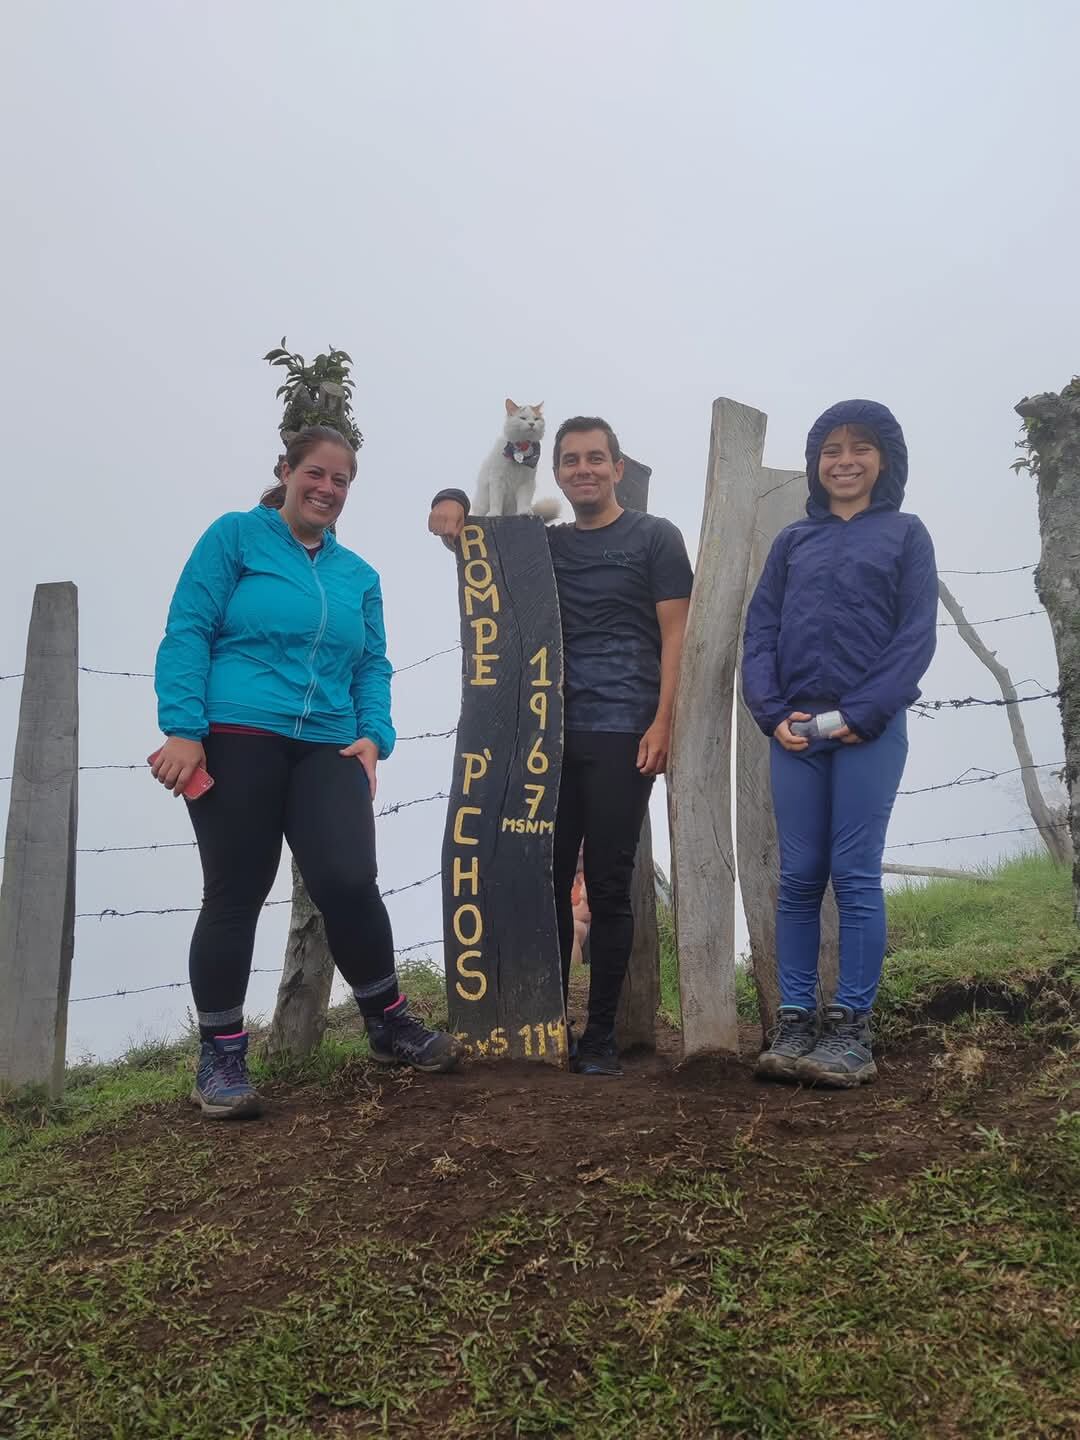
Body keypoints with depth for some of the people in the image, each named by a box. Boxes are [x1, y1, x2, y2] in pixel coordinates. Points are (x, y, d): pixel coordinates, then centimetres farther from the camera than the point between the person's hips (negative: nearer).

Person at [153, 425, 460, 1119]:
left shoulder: (359, 575, 17)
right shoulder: (236, 536, 4)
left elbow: (373, 665, 15)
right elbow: (187, 632, -3)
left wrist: (375, 735, -2)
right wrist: (183, 730, -13)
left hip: (327, 749, 4)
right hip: (235, 740, -3)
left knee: (349, 882, -9)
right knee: (234, 896, 1)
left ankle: (390, 1024, 13)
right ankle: (221, 1058, 16)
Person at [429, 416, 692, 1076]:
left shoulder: (655, 536, 7)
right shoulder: (546, 544, 17)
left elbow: (674, 634, 0)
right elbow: (475, 534, 27)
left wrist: (663, 722, -11)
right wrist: (453, 504, 3)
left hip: (623, 736, -4)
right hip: (553, 733, 4)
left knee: (608, 888, -1)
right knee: (548, 881, 4)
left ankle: (601, 1036, 9)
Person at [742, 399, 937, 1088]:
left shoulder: (905, 533, 8)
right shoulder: (794, 540, 16)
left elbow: (917, 635, -2)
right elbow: (760, 630, 9)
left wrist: (865, 714, -13)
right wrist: (774, 713, -6)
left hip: (870, 729, -3)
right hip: (794, 731, 3)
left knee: (856, 876, -2)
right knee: (799, 878, 4)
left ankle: (852, 1027, 6)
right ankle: (795, 1021, 11)